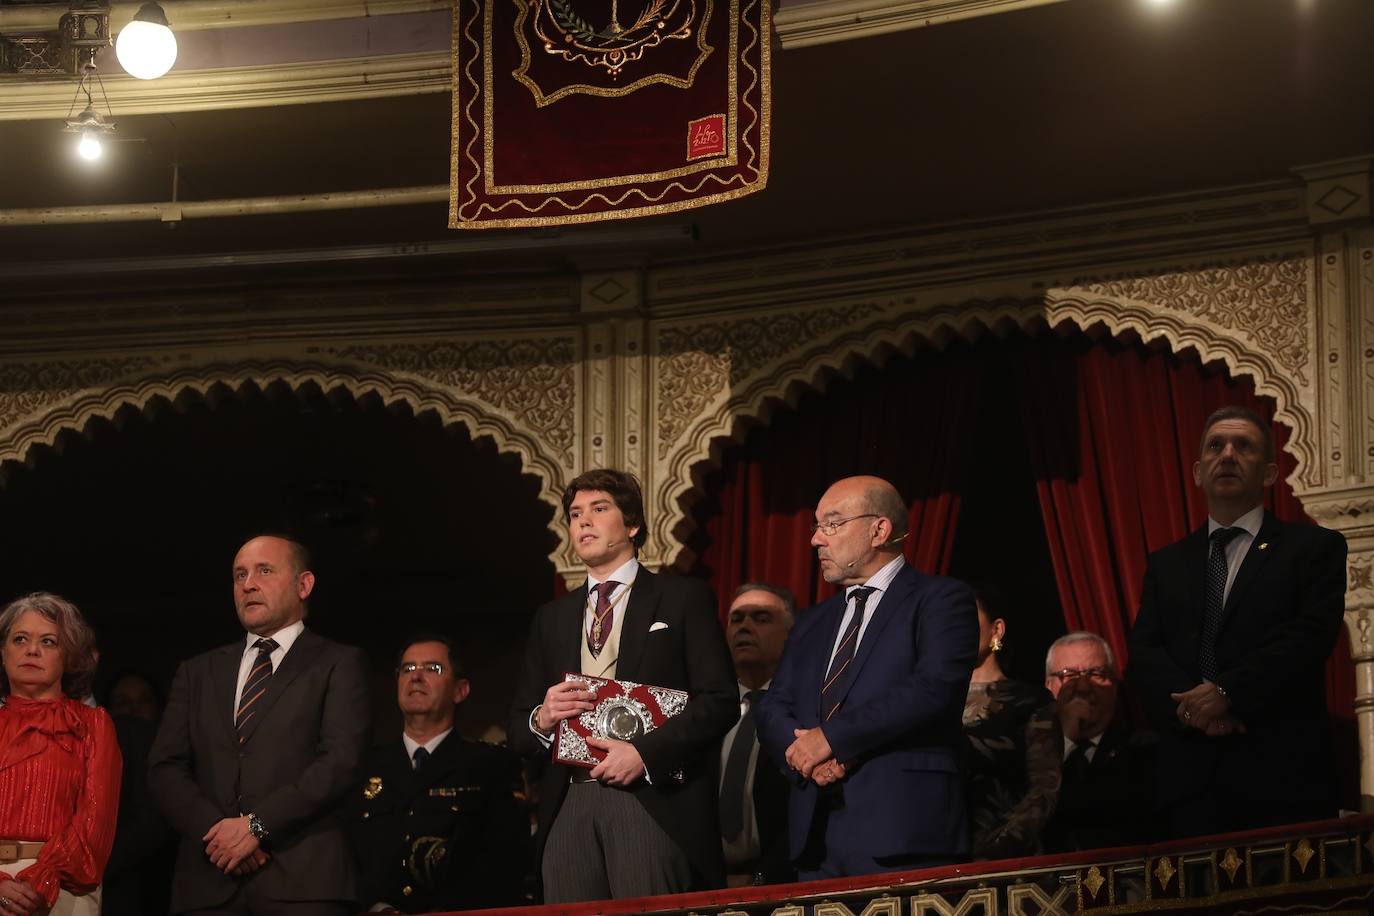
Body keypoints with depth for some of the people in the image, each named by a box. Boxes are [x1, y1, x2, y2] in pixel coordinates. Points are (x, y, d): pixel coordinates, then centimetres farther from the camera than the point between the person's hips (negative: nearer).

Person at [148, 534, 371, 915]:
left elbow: (341, 760, -5)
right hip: (208, 882, 3)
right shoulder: (198, 672, 21)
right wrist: (214, 828, -8)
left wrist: (258, 825, -13)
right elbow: (164, 768, 11)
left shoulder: (339, 664, 9)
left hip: (302, 882, -3)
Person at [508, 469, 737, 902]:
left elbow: (721, 701, -2)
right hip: (568, 810, 4)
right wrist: (541, 720, -3)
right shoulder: (552, 618, 22)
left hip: (654, 804, -4)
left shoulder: (684, 599, 8)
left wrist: (645, 753, -13)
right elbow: (518, 731, 21)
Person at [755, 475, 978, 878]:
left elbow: (934, 689, -14)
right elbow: (772, 710, 16)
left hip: (903, 832, -6)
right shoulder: (813, 623, 23)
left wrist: (831, 736, -13)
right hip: (815, 834, 6)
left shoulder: (941, 599, 2)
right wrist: (807, 754, -8)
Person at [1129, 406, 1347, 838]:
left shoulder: (1313, 548, 8)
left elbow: (1311, 635, -6)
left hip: (1282, 773, -3)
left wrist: (1226, 693, -16)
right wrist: (1191, 706, -13)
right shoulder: (1166, 564, 19)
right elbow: (1144, 653, 8)